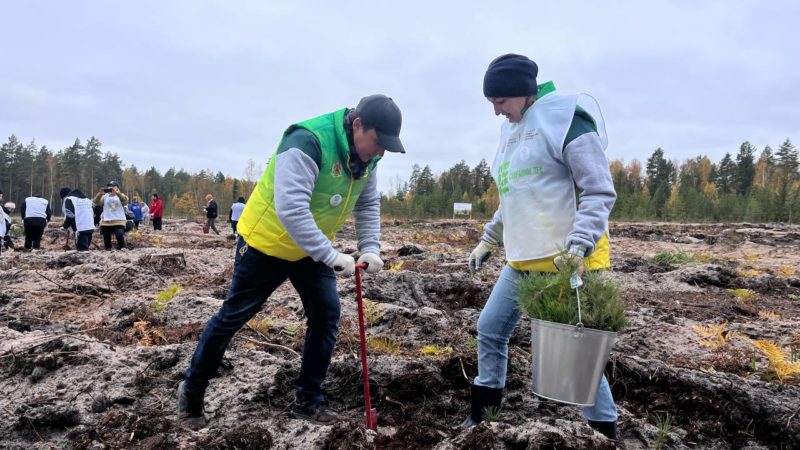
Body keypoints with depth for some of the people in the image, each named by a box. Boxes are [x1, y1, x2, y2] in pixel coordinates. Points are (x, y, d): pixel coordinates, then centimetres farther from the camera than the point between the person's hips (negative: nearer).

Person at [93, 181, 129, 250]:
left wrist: (116, 192, -33)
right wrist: (99, 194, -20)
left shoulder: (120, 195, 6)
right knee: (106, 238, 10)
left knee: (120, 236, -20)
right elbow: (96, 203, -2)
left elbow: (125, 201, -18)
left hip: (118, 222, -4)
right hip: (105, 222, 4)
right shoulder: (105, 196, 13)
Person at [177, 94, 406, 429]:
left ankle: (308, 399, 17)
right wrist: (332, 256, -39)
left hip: (311, 249, 7)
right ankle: (191, 390, 28)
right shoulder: (308, 141, -33)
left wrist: (370, 248, -13)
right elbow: (291, 209, -39)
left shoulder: (366, 156, -6)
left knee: (327, 315, 0)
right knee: (233, 316, 6)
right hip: (266, 242, -7)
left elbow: (368, 204, 3)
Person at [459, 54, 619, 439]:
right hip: (522, 261, 9)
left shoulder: (565, 117, -11)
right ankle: (484, 409, 33)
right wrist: (488, 240, 23)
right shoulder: (511, 130, 15)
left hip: (567, 261, -8)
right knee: (490, 328, 14)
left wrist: (579, 245, -27)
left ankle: (606, 429, 19)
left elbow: (600, 191, -16)